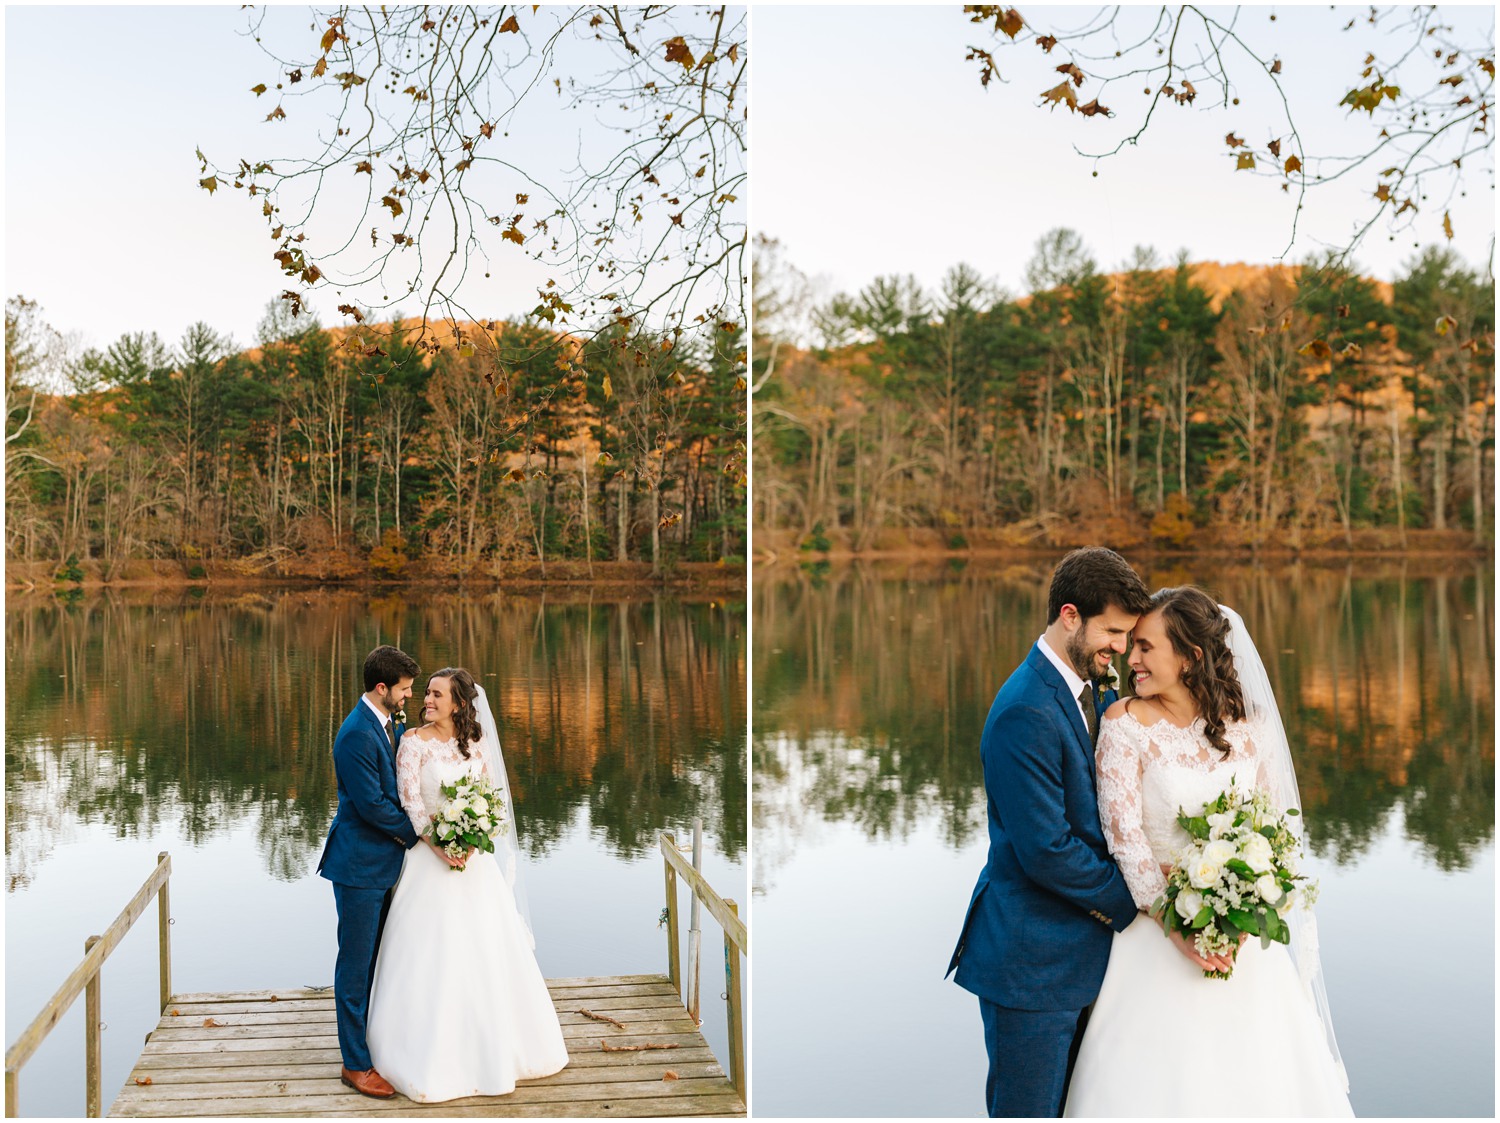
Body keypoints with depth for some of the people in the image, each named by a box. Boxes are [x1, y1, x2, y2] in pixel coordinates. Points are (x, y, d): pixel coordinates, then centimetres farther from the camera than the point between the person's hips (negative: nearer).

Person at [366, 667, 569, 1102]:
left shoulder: (476, 742, 4)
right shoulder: (414, 742, -8)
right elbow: (410, 801, -12)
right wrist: (441, 848, -21)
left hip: (476, 858, 4)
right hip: (430, 858, -4)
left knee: (486, 952, 11)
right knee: (435, 956, 0)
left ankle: (492, 1046, 29)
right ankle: (436, 1054, 14)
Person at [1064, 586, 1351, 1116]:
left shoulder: (1250, 728, -1)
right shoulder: (1125, 723, -9)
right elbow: (1123, 833, -14)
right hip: (1155, 933, -2)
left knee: (1255, 1078, 10)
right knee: (1158, 1082, 4)